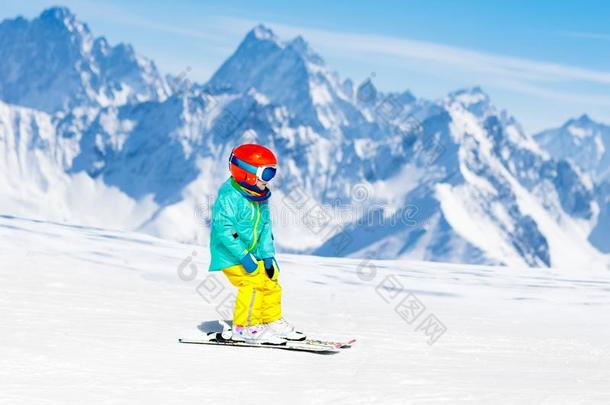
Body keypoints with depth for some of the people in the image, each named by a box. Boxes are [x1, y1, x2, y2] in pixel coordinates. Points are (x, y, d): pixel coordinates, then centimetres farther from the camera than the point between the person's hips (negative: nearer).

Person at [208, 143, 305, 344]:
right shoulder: (230, 197, -21)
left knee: (271, 283, 10)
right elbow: (223, 229, -27)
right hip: (231, 255, -9)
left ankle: (273, 322, 27)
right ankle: (244, 327, -13)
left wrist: (268, 256, 4)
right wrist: (243, 256, -28)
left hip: (253, 254, 9)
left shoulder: (260, 198, 9)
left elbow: (265, 228, 14)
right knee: (253, 283, -21)